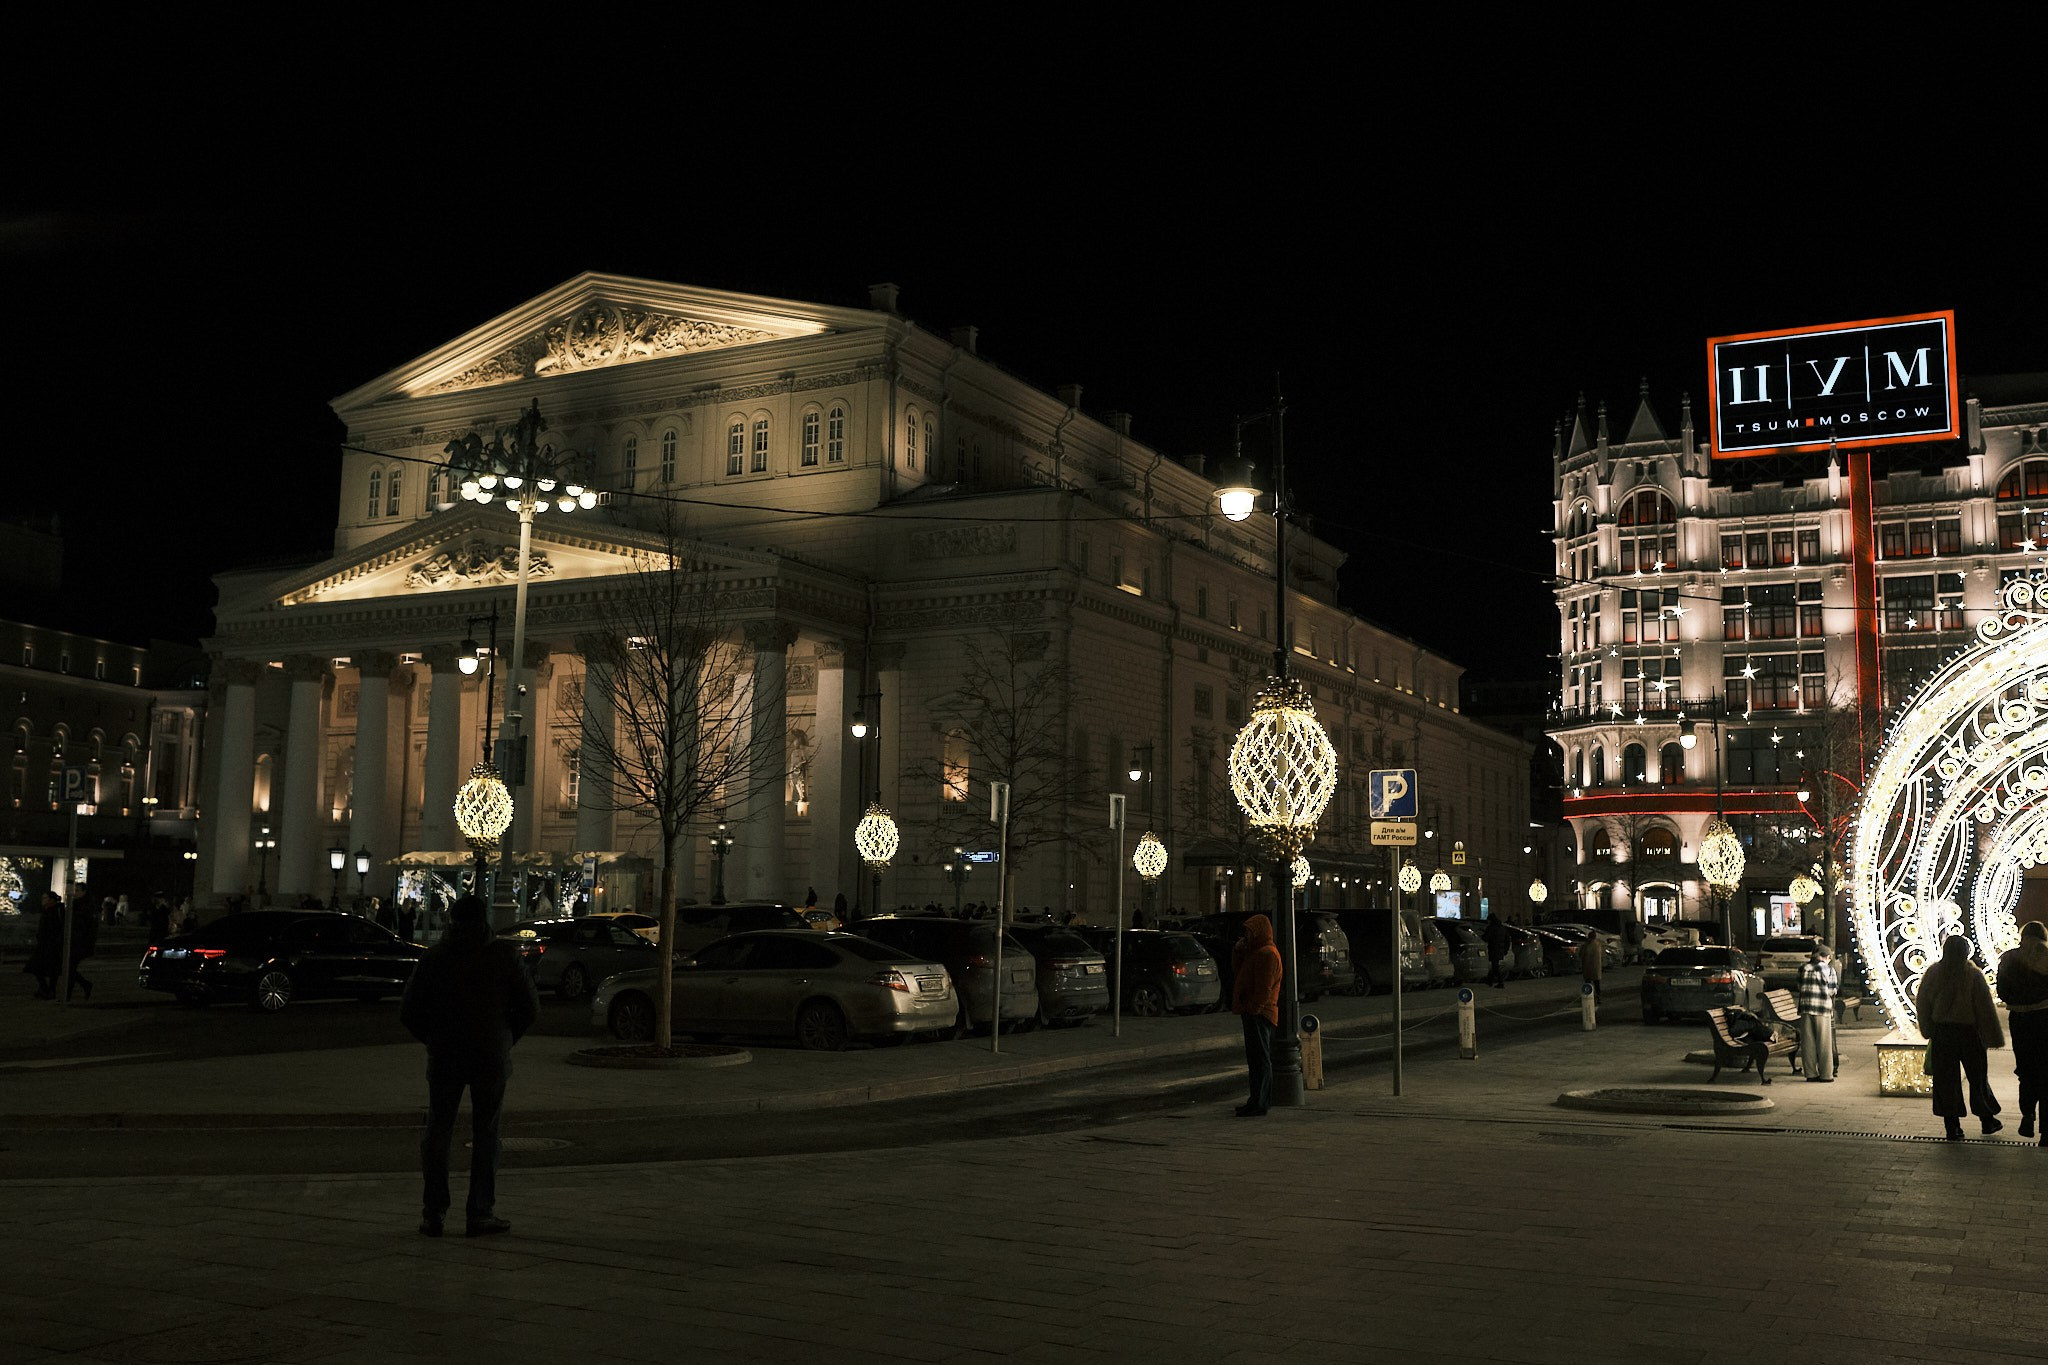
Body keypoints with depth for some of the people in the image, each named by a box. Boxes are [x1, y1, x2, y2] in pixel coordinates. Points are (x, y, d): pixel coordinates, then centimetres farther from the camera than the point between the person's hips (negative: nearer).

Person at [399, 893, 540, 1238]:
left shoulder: (434, 957, 1)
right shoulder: (504, 955, -2)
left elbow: (409, 1013, 1)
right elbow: (529, 1008, -3)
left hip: (445, 1058, 1)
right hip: (491, 1058, -1)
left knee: (437, 1132, 10)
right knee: (485, 1135, 5)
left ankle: (433, 1213, 9)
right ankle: (480, 1213, 4)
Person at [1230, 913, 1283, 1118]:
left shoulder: (1267, 953, -14)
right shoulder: (1256, 952, 20)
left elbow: (1264, 986, -21)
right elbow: (1238, 971, 21)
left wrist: (1253, 1008, -22)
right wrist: (1238, 951, 9)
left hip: (1258, 1014, -11)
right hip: (1254, 1013, 11)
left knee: (1259, 1057, -10)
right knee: (1258, 1057, 15)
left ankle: (1258, 1103, -11)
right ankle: (1261, 1099, 21)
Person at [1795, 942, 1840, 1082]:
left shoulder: (1804, 969, 6)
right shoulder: (1828, 968, -4)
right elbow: (1833, 990, 0)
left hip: (1805, 1008, 3)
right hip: (1823, 1008, -3)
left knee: (1808, 1043, 6)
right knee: (1824, 1043, 3)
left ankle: (1811, 1073, 8)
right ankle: (1826, 1074, 6)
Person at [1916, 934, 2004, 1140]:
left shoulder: (1933, 973, -5)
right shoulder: (1974, 975, -11)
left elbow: (1922, 1004, 2)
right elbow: (1985, 1008, -9)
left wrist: (1928, 1030, 13)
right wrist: (1993, 1037, -3)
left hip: (1941, 1033, 1)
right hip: (1969, 1033, -1)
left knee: (1945, 1079, 6)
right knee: (1977, 1077, 15)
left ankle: (1952, 1127, 6)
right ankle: (1987, 1121, 27)